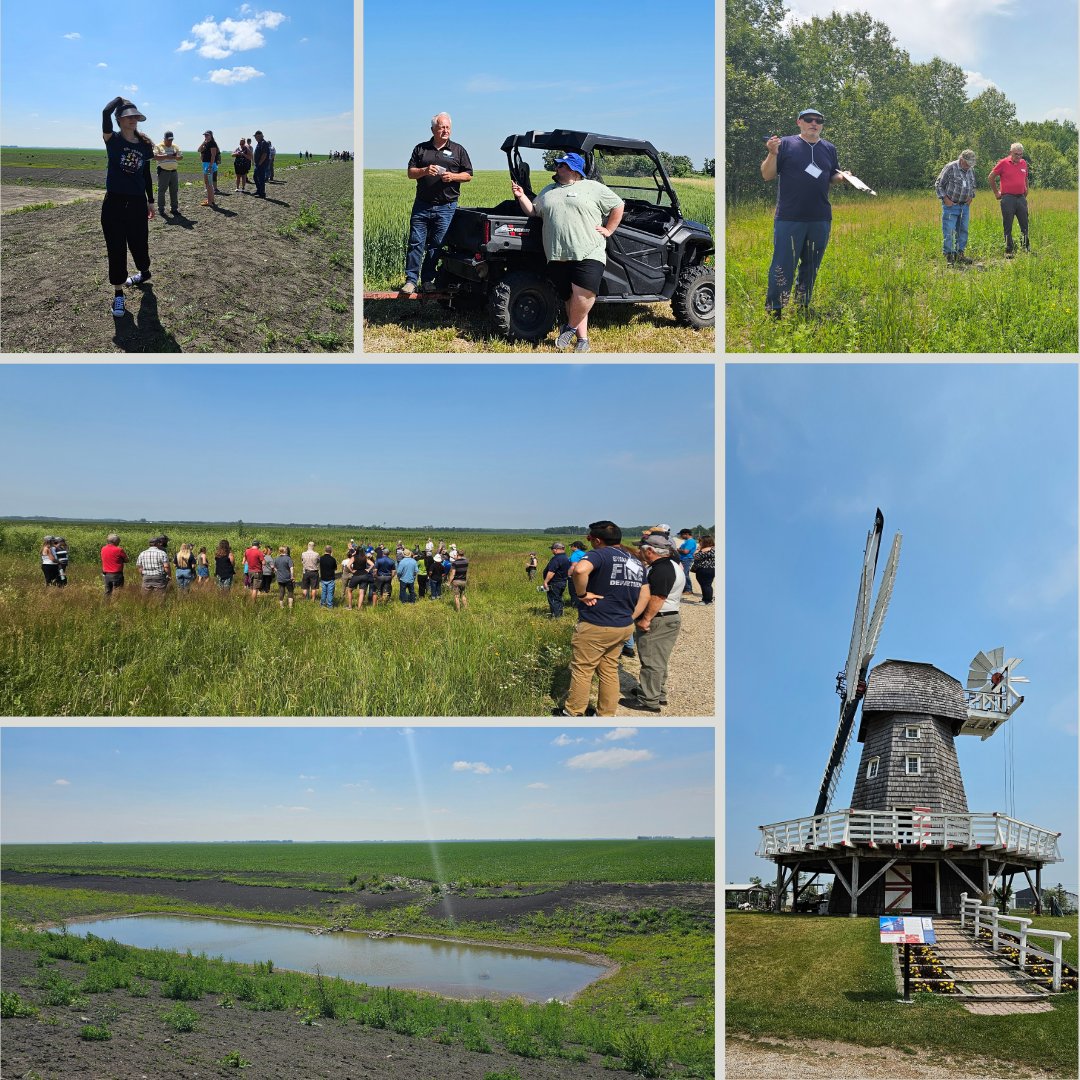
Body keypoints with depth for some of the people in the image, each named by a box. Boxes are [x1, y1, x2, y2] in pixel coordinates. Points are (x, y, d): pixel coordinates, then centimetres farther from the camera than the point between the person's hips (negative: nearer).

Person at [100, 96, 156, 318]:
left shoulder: (144, 145, 4)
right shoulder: (113, 140, -6)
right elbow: (106, 112, -22)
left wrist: (150, 201, 17)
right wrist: (120, 99, -4)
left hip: (137, 202, 3)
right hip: (114, 202, -3)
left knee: (139, 244, 13)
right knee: (116, 249, -1)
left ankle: (144, 272, 45)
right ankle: (118, 294, 10)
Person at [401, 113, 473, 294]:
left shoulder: (458, 150, 9)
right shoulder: (421, 149, 10)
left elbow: (468, 175, 8)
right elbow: (410, 173, 8)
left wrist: (453, 176, -11)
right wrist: (425, 171, -12)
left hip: (446, 207, -1)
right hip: (422, 205, 1)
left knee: (436, 246, 3)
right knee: (416, 243, -4)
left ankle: (428, 280, 11)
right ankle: (411, 280, 0)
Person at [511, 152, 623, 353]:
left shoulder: (593, 188, 5)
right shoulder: (548, 192, 21)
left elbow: (618, 206, 8)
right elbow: (533, 212, 24)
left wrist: (608, 230, 2)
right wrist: (521, 197, 11)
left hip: (588, 254, -5)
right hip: (557, 257, 5)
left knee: (583, 294, -22)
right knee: (571, 298, 5)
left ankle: (570, 327, 1)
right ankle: (582, 338, 12)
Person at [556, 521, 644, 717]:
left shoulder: (601, 554, -16)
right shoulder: (636, 562, 10)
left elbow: (580, 570, -37)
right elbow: (641, 595, 18)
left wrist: (582, 594, -23)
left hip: (596, 627, -8)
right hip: (624, 626, 8)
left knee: (582, 670, 6)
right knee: (610, 671, 16)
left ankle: (573, 713, 17)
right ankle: (606, 715, 21)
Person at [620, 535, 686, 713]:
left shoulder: (661, 570, -22)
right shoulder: (671, 563, 11)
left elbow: (657, 598, -26)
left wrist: (646, 619, -21)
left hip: (658, 621, -10)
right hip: (670, 618, 10)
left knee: (651, 661, -3)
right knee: (658, 660, 19)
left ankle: (649, 700, 2)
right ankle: (659, 694, 30)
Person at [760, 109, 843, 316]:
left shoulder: (829, 149, 11)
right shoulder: (786, 144, -2)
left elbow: (833, 176, 21)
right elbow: (767, 176, -3)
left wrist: (843, 176, -1)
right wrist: (773, 154, -19)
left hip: (820, 221, 5)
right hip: (789, 220, -5)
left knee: (811, 267, 13)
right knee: (783, 266, -5)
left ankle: (803, 307, 26)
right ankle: (773, 311, 4)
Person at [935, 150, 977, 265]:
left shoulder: (971, 170, 9)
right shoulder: (950, 168, -11)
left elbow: (973, 186, 25)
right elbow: (938, 185, -8)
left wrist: (971, 197, 9)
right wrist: (945, 199, -12)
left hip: (965, 205, 6)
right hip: (951, 205, -6)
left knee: (963, 230, 8)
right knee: (948, 231, -7)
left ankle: (960, 254, 16)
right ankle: (948, 255, -1)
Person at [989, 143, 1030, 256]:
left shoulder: (1024, 163, 11)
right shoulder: (1004, 163, -3)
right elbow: (991, 177, 4)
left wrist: (1026, 191, 20)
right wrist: (996, 193, 6)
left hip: (1021, 198, 4)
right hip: (1008, 198, -4)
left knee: (1024, 224, 5)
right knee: (1008, 226, 0)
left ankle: (1026, 247, 16)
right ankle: (1009, 251, 5)